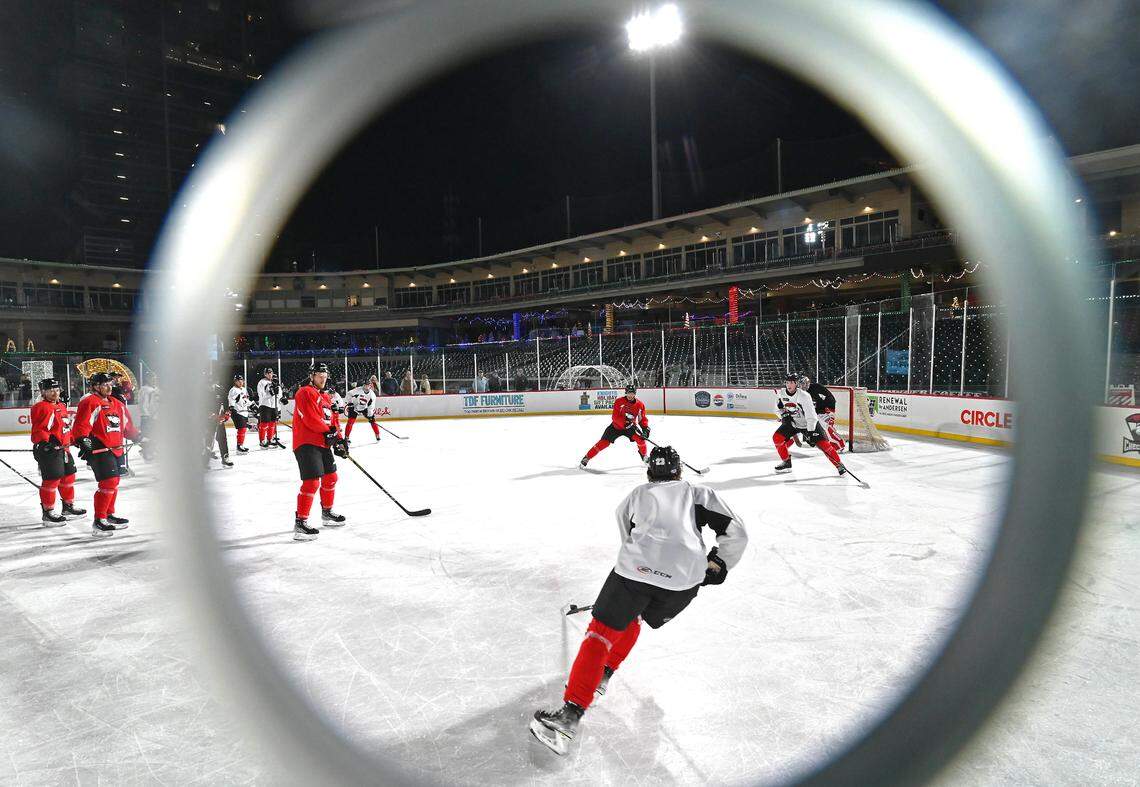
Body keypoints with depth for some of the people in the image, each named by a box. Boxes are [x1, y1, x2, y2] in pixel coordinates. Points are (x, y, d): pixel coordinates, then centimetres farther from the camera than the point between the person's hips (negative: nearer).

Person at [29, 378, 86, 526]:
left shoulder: (61, 406, 15)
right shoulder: (41, 408, -14)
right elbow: (39, 430, -21)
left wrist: (68, 442, 32)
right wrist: (44, 442, -33)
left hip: (63, 449, 10)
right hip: (48, 450, -10)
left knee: (68, 477, 17)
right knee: (52, 480, -6)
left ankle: (68, 506, 31)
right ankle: (48, 513, 4)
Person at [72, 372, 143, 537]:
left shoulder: (117, 404, 18)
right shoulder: (90, 403, -9)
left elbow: (127, 427, 27)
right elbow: (80, 427, -17)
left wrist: (140, 438, 25)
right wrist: (84, 442, -29)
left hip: (117, 449, 9)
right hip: (99, 450, -9)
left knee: (114, 483, 16)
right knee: (108, 483, -15)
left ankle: (109, 515, 31)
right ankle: (98, 521, -9)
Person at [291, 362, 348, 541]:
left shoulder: (326, 397, 20)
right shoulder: (305, 393, -9)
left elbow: (334, 419, 18)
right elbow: (310, 418, -20)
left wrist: (340, 439, 7)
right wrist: (328, 431, -14)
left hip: (323, 443, 10)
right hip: (306, 443, -10)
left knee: (330, 478, 19)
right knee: (312, 482, -17)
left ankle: (327, 513, 38)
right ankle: (300, 523, -13)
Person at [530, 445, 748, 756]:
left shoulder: (636, 495, 28)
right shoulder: (699, 493, 24)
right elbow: (736, 531, 15)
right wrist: (717, 565, 28)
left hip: (636, 568, -2)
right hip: (684, 582, 2)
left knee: (601, 633, 4)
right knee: (632, 619, 30)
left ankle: (570, 714, -9)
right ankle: (602, 676, 31)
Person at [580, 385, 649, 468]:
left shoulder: (640, 404, -12)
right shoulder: (619, 401, -21)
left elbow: (642, 419, -4)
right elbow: (615, 417, -24)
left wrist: (645, 428, -21)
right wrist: (625, 422, -38)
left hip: (630, 427, 2)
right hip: (616, 426, -2)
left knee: (640, 438, -20)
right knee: (604, 442, -10)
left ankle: (645, 457, 8)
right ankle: (586, 458, 0)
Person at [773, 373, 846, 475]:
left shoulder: (804, 396, -28)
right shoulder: (781, 393, -12)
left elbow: (810, 416, -30)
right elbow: (778, 407, 9)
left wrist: (810, 433, -34)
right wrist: (784, 415, -10)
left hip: (809, 424, -5)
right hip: (792, 423, 5)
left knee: (823, 443, -14)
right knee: (777, 437, -10)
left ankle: (839, 465, 0)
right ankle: (786, 462, 6)